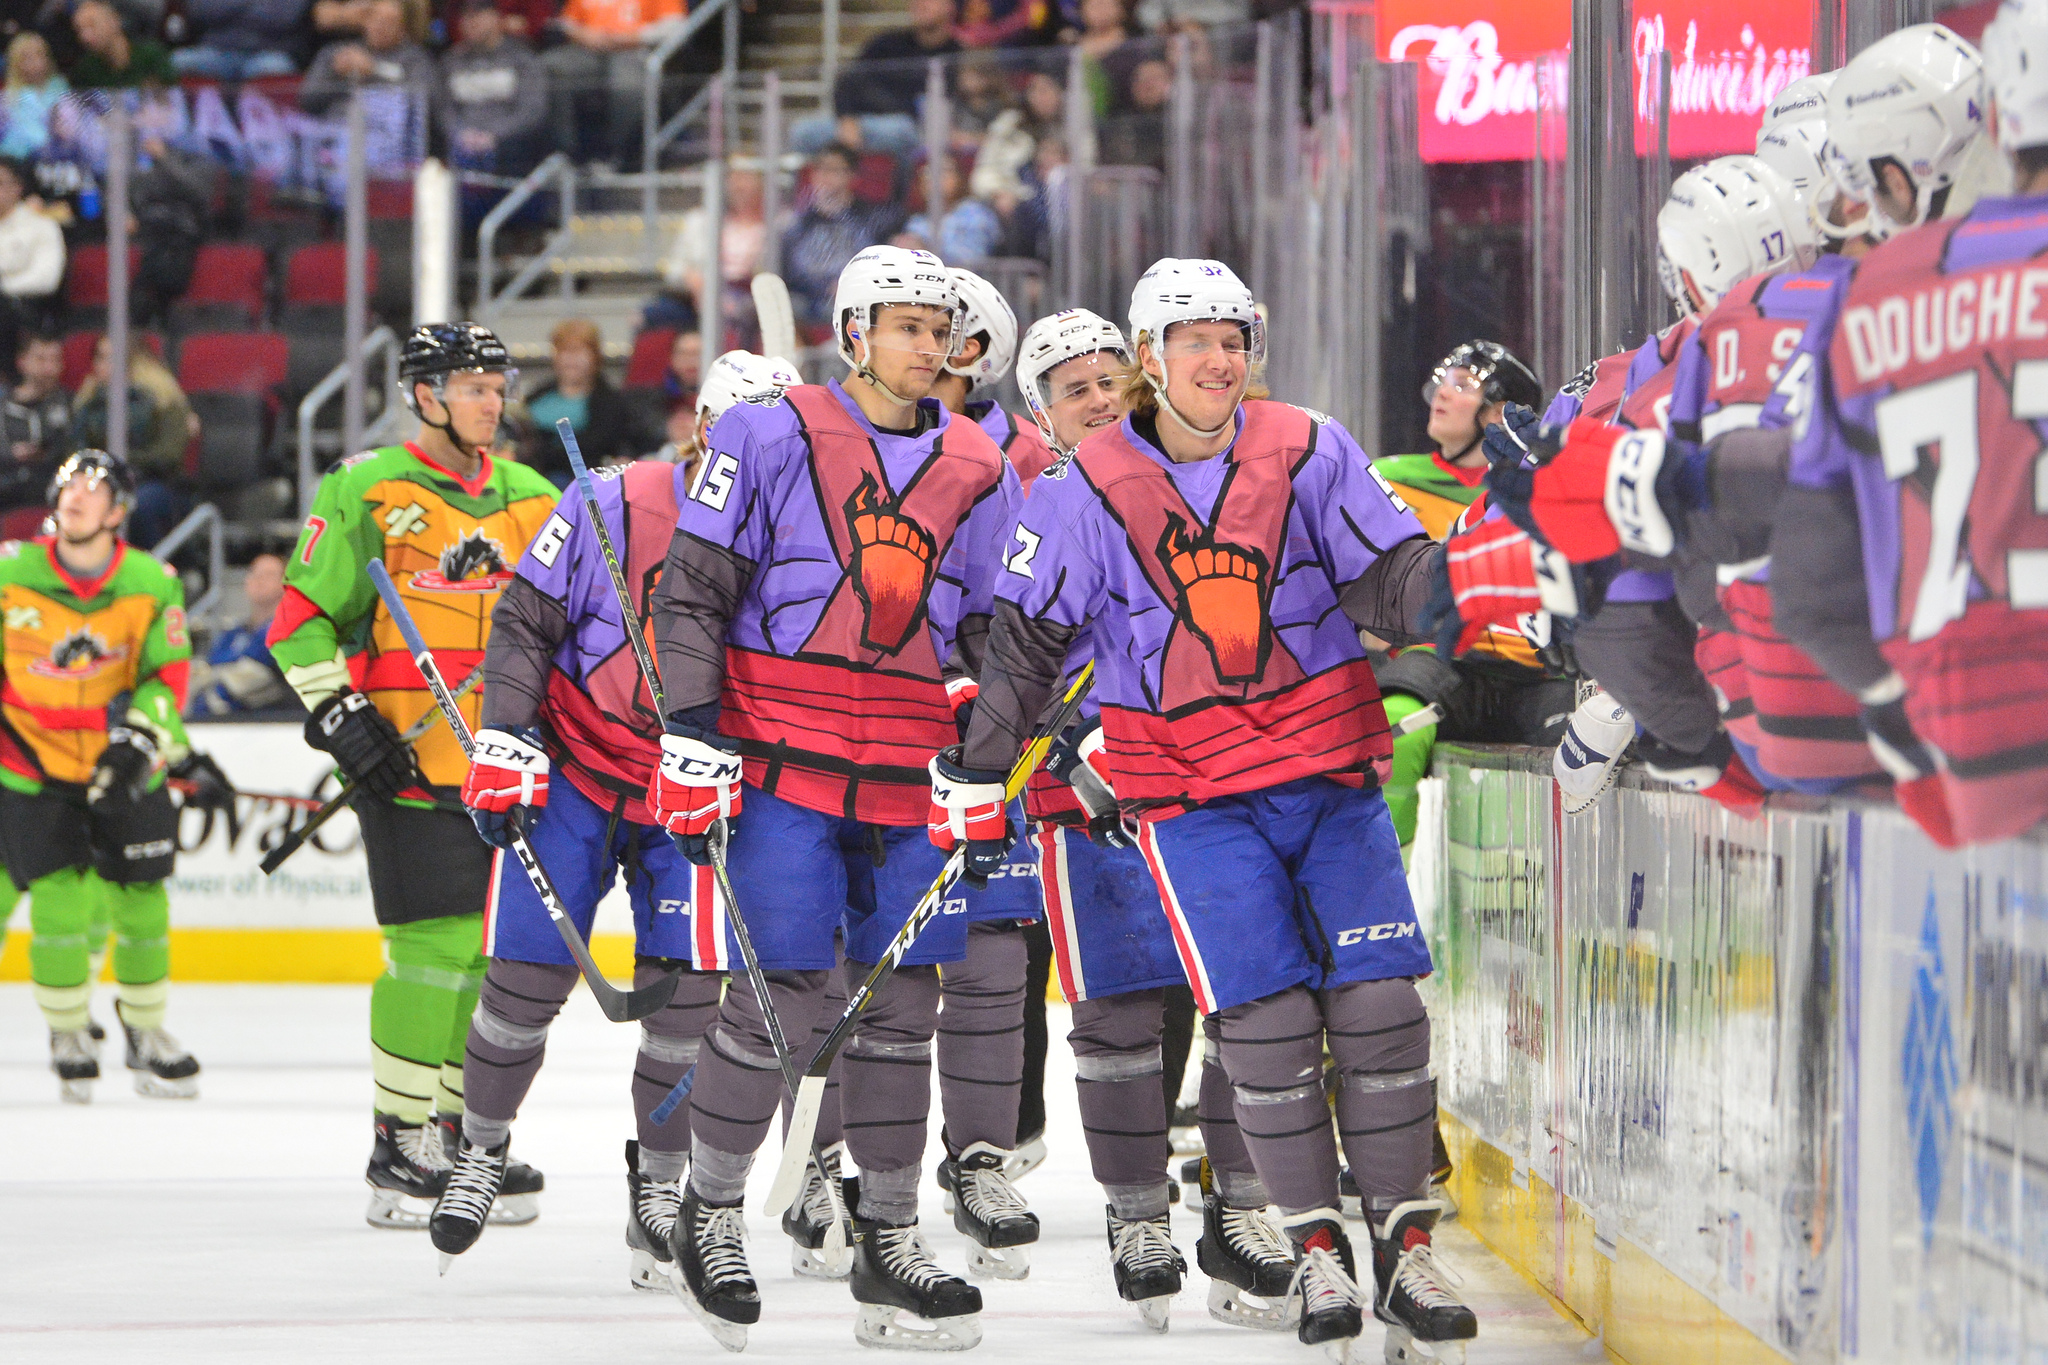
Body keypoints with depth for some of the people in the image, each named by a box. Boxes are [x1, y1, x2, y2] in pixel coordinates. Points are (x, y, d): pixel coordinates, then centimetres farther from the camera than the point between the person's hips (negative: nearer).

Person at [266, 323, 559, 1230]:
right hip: (411, 765, -6)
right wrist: (340, 715, -12)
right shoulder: (366, 494, -4)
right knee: (435, 944, -11)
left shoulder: (535, 501, 14)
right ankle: (399, 1146, -4)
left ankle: (467, 1131, 18)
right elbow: (300, 619, -4)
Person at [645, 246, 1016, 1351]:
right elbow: (692, 590, -3)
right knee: (781, 999, -10)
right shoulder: (771, 440, -2)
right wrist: (691, 738, -10)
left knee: (898, 1005, 5)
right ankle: (710, 1210, 9)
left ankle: (887, 1241, 14)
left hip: (908, 782, 4)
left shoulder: (975, 473, 11)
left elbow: (992, 638, 17)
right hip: (782, 762, -4)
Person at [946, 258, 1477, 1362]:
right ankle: (1316, 1248, 1)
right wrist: (976, 775, 1)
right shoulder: (1087, 491, -1)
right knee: (1266, 1017, -12)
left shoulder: (1308, 454, 1)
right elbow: (1023, 642, 4)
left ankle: (1405, 1246, 5)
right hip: (1193, 792, -2)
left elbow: (1392, 578, -2)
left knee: (1376, 1003, -6)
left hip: (1331, 771, 2)